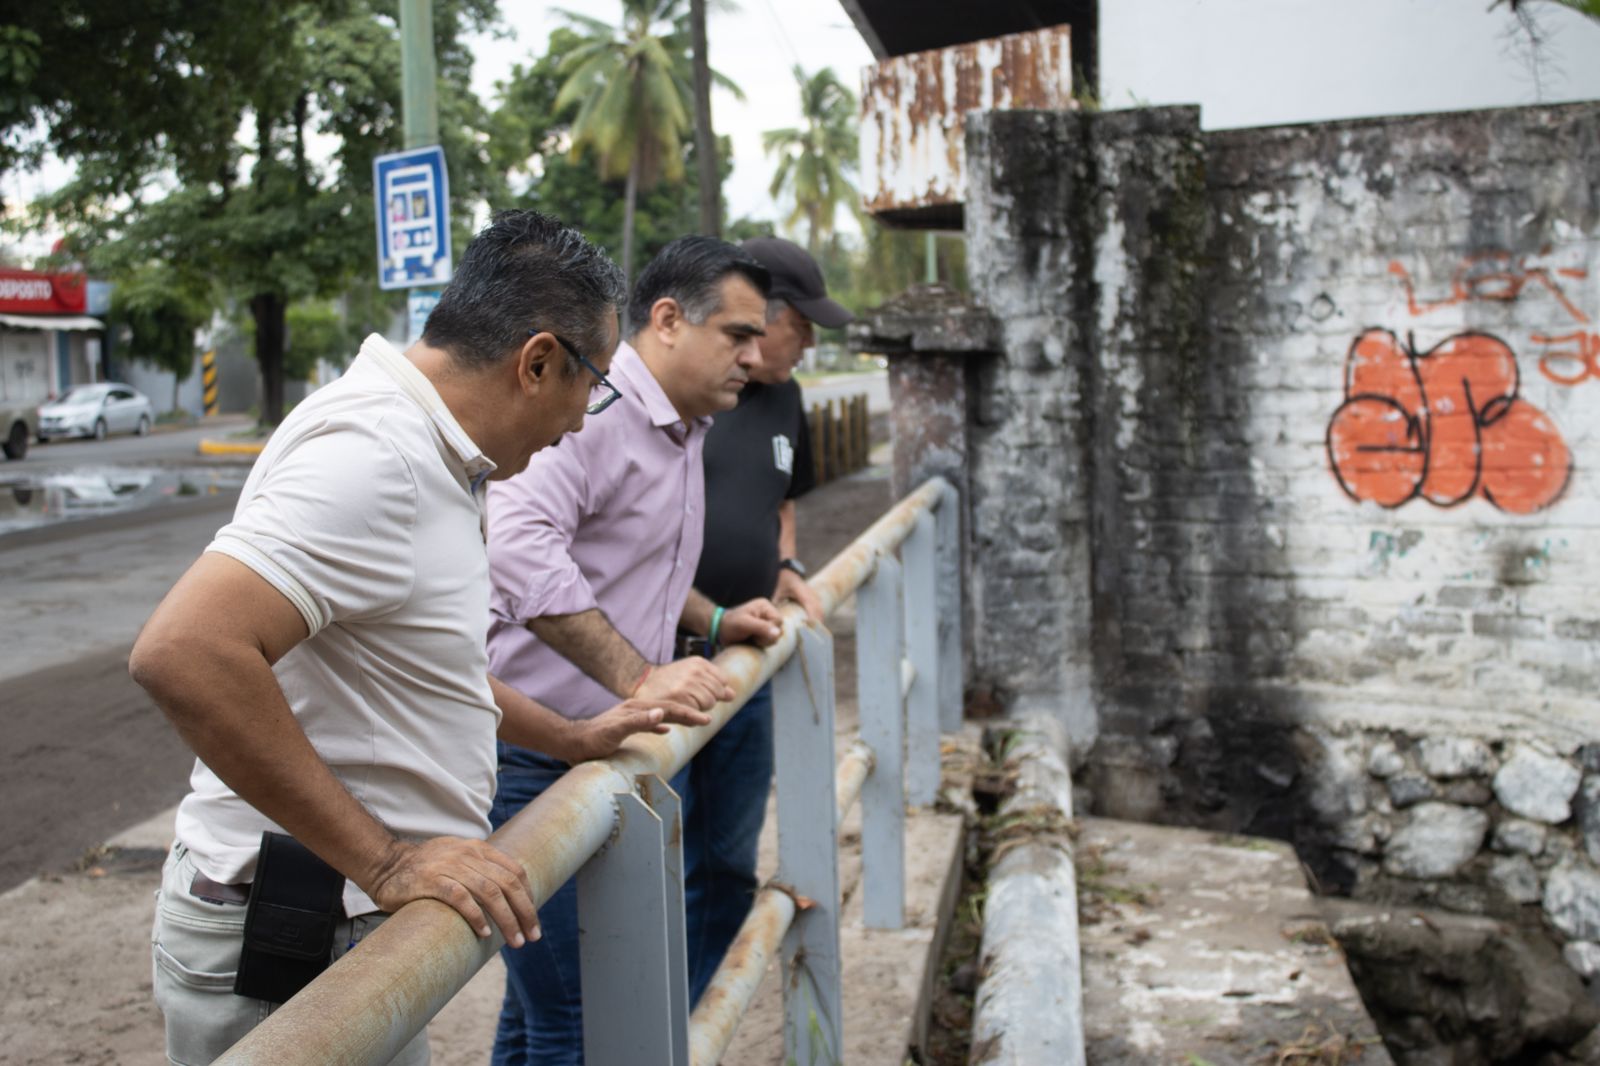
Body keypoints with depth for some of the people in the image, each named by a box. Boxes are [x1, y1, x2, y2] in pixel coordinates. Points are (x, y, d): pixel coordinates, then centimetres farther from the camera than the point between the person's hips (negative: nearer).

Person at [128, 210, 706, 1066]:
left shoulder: (420, 450, 10)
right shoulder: (373, 457, -23)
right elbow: (183, 653, -34)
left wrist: (572, 739, 20)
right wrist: (386, 861, -29)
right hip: (293, 956, -10)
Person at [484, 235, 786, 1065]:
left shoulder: (683, 435, 15)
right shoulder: (592, 410, -17)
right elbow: (520, 545, -33)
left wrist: (713, 620, 14)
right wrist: (637, 676, -32)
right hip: (535, 755, -10)